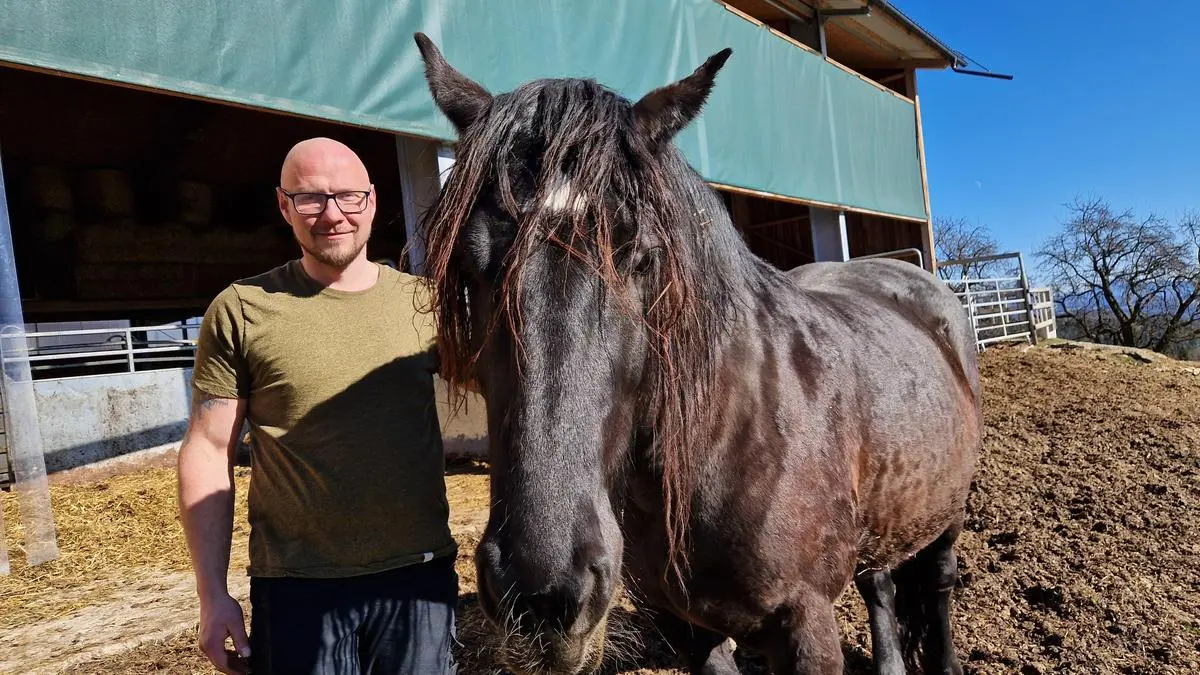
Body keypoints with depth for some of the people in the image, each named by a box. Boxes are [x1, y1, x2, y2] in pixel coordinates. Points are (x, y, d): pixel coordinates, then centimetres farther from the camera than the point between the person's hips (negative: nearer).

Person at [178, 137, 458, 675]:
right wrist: (213, 595, -4)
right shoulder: (241, 311, -3)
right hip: (297, 587, -2)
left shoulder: (421, 302, 2)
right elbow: (207, 453, -2)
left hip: (420, 572, 2)